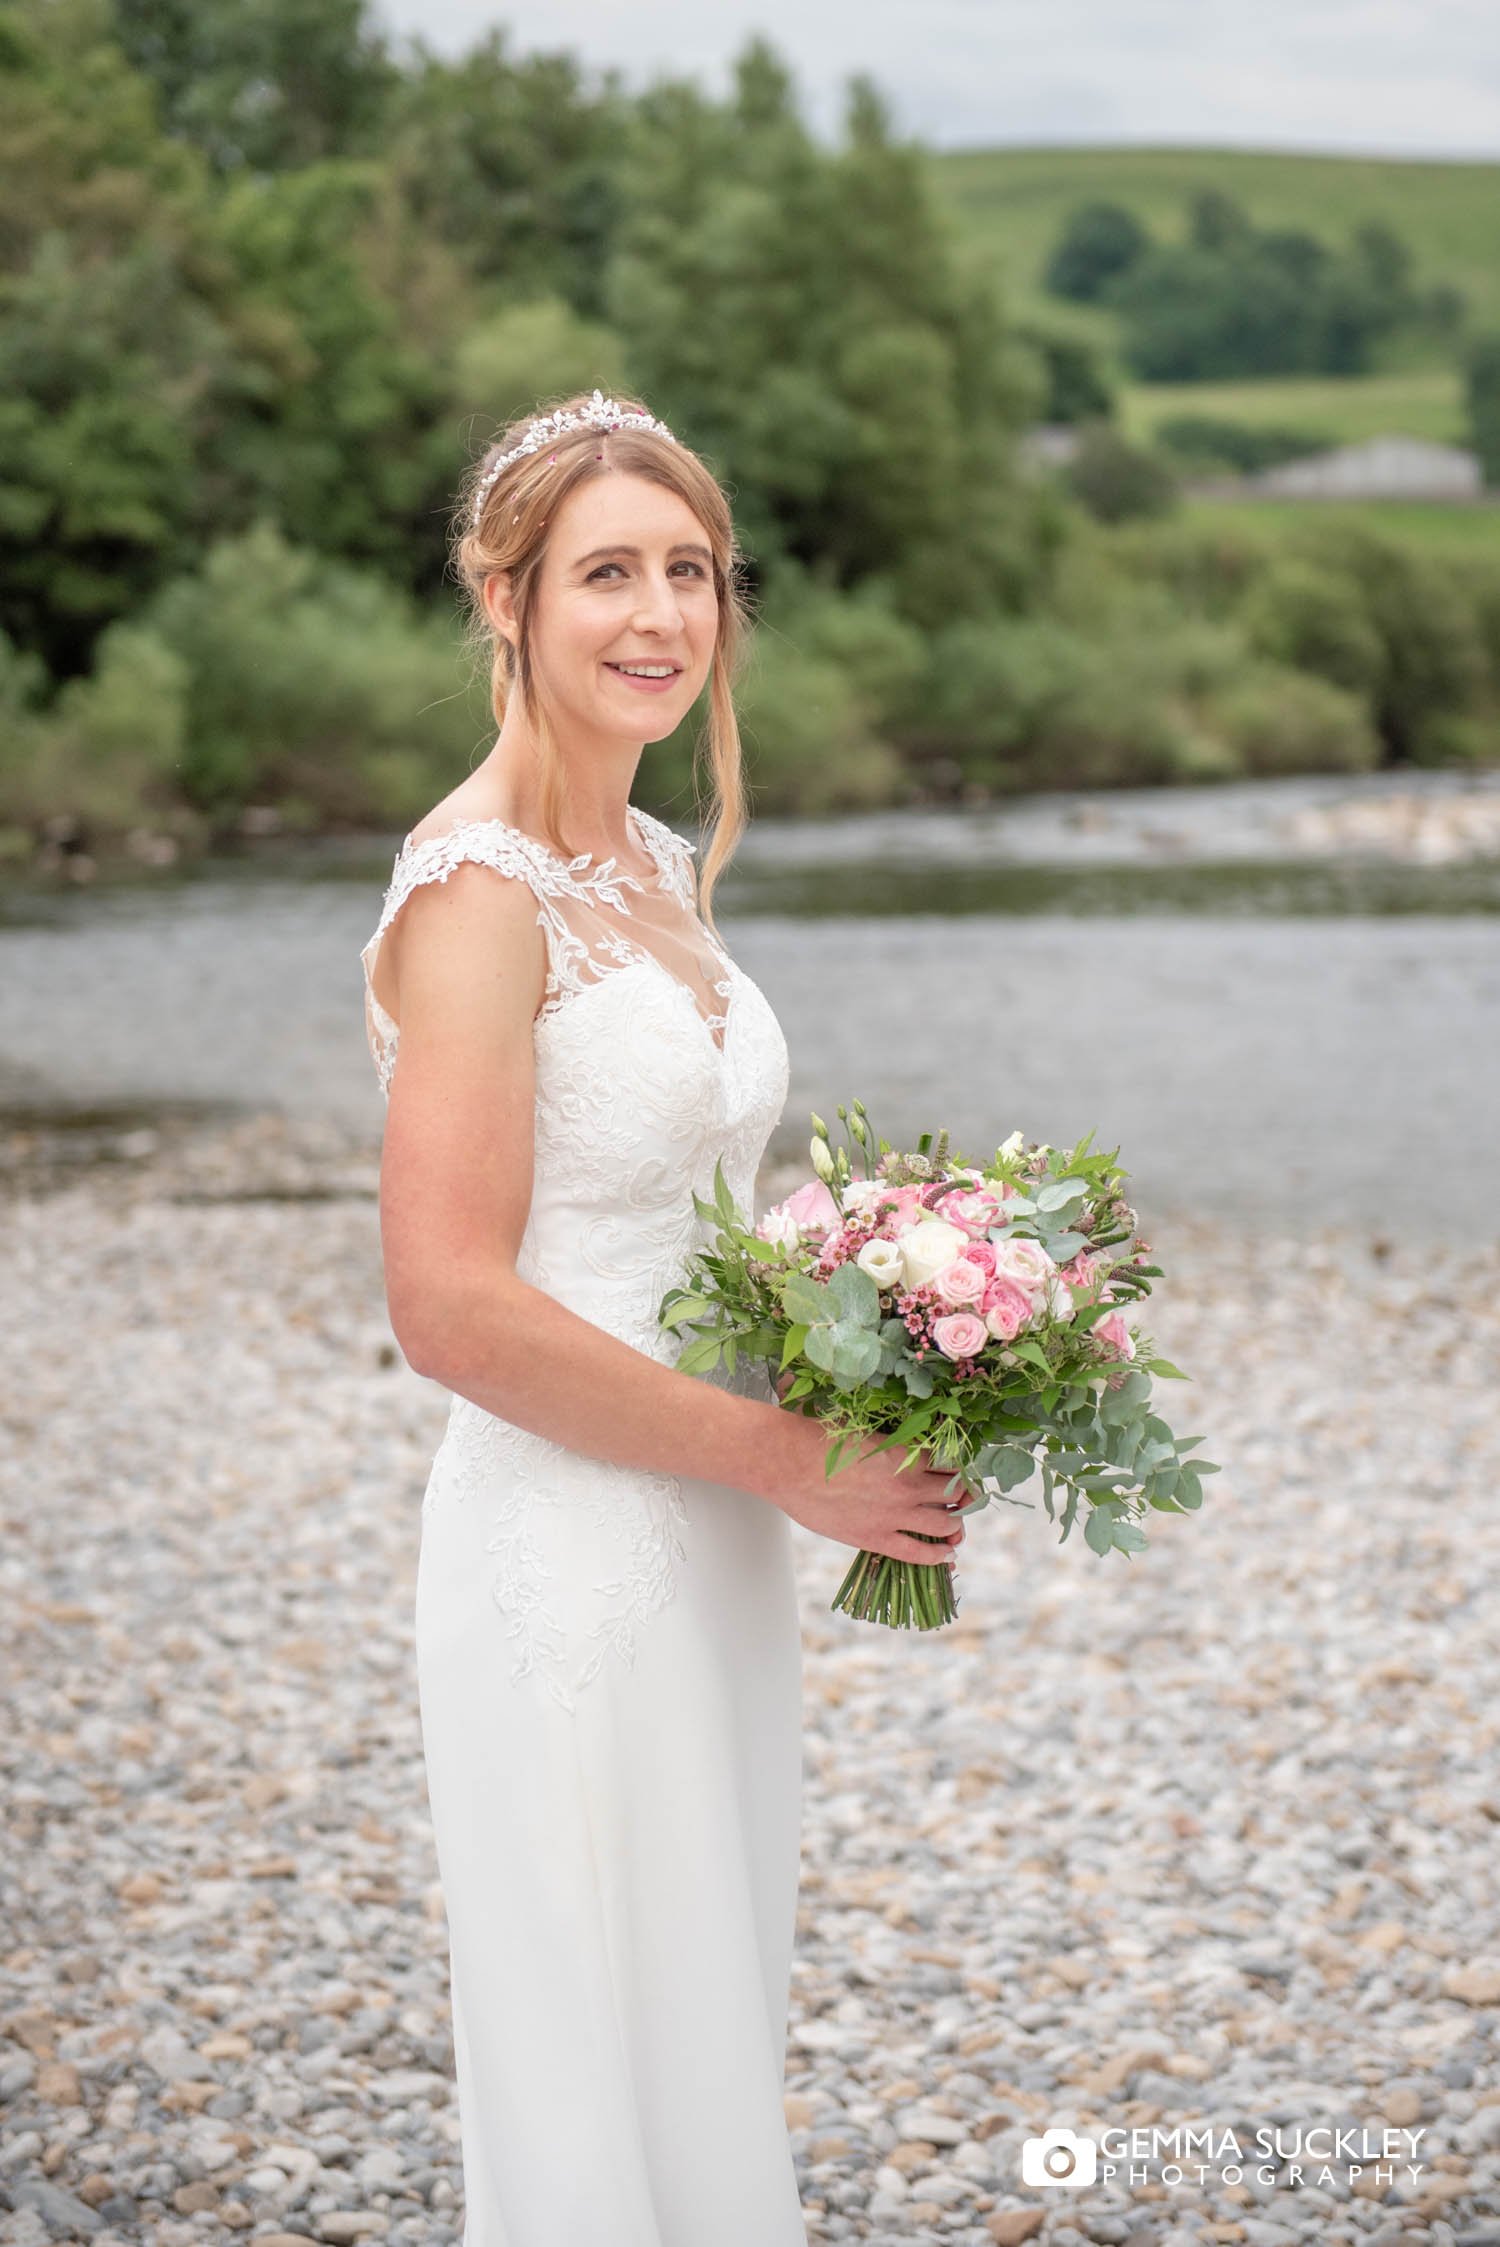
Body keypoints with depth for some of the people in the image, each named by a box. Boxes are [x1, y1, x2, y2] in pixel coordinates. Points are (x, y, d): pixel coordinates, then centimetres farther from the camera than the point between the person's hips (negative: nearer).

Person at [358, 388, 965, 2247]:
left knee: (714, 2057, 19)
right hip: (567, 1553, -9)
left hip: (716, 1549, 9)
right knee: (598, 2091, 4)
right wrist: (777, 1452, -16)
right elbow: (453, 1308, -22)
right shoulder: (477, 890, -16)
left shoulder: (655, 866, 10)